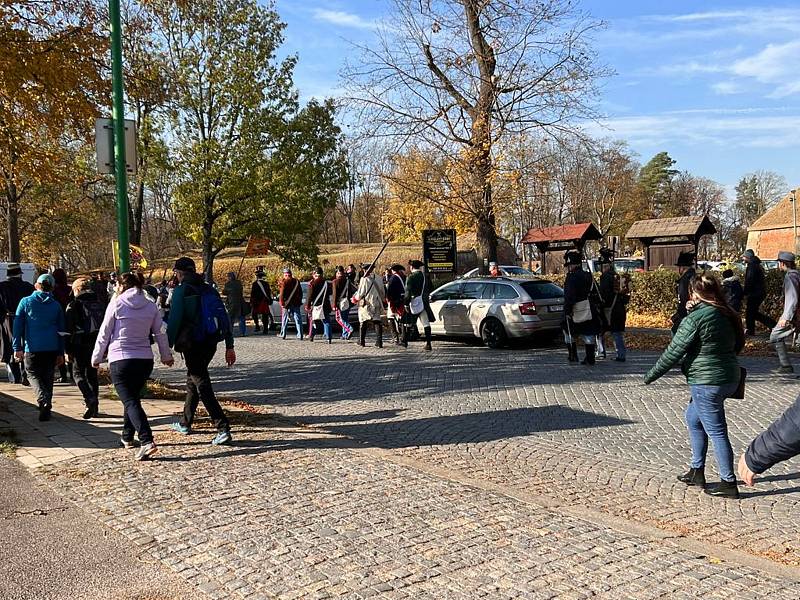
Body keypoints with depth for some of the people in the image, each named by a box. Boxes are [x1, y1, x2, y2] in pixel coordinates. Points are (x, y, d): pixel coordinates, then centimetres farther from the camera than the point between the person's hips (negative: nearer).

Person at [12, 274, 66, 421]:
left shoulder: (26, 302, 2)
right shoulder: (56, 305, 8)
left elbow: (18, 325, -1)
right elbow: (61, 330, 10)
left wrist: (17, 347, 1)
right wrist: (60, 353, 14)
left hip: (32, 348, -2)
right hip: (52, 348, 2)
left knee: (33, 374, 8)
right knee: (48, 378, 10)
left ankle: (43, 399, -19)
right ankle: (46, 411, 10)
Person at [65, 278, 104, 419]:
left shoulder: (74, 305, -5)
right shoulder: (99, 304, 12)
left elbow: (69, 329, -8)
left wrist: (68, 350, -4)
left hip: (81, 345, -5)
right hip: (97, 345, 5)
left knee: (78, 373, 5)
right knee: (92, 374, 14)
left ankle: (90, 399, -17)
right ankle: (94, 406, 16)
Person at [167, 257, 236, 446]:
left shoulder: (181, 290, -8)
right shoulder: (209, 289, 11)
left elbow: (174, 321, -14)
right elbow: (224, 318, 9)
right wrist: (229, 346, 11)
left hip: (192, 346, -7)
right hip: (210, 344, 7)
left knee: (203, 387, -6)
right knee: (192, 381, 23)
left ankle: (223, 429, -14)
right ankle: (185, 423, 37)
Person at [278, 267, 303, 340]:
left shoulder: (284, 282, -7)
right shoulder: (297, 281, 8)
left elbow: (282, 293, -12)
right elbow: (300, 293, 13)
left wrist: (281, 302, -5)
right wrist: (299, 301, 21)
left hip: (287, 304, -3)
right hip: (296, 304, 3)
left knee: (285, 320, 8)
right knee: (298, 320, 3)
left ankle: (283, 334, 12)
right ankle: (300, 335, -1)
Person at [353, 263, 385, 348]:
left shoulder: (364, 279, -11)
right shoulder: (379, 278, 3)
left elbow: (360, 292, -9)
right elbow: (383, 292, 11)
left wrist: (356, 298, 11)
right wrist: (382, 299, 28)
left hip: (366, 303, -3)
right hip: (377, 304, 3)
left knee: (363, 322, 11)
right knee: (377, 322, 4)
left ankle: (361, 341, 18)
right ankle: (379, 342, -4)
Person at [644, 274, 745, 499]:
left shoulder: (695, 318, -17)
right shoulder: (726, 314, 7)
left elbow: (674, 352, -14)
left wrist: (651, 375, -4)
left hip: (707, 383, -9)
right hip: (729, 377, 9)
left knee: (716, 431, 0)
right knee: (693, 417, 22)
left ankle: (729, 483, 7)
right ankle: (697, 471, 29)